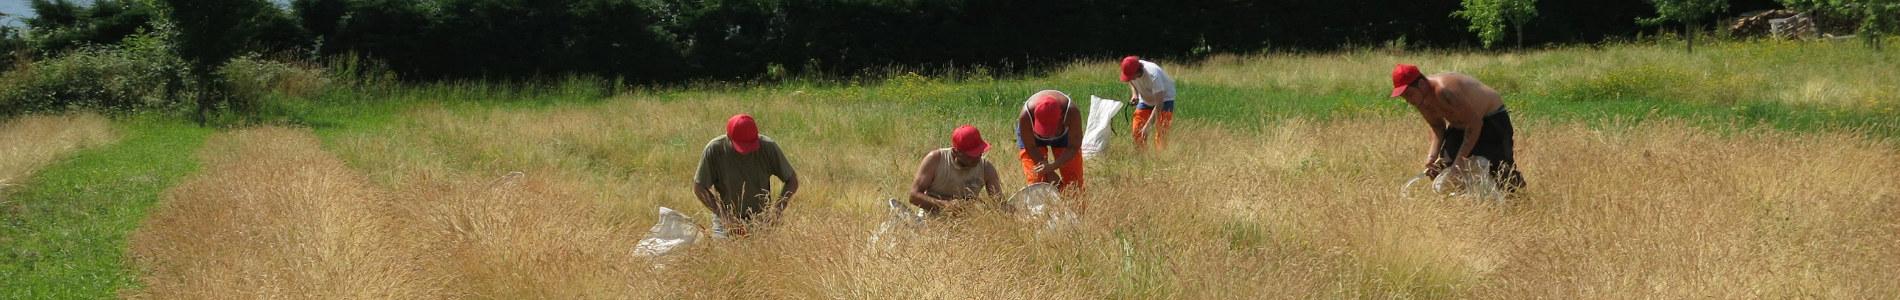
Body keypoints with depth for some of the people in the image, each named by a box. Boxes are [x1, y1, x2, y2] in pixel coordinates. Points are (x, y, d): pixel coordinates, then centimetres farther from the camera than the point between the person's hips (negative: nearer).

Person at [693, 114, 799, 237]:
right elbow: (699, 188, -9)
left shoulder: (768, 147, -12)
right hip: (727, 221, -1)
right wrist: (725, 216, -19)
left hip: (761, 219, 1)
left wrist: (777, 209, -19)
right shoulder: (714, 150, -15)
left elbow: (792, 181, -3)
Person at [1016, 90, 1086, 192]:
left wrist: (1052, 167, -42)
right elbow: (1031, 148, -26)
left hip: (1064, 135, 1)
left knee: (1073, 184, -6)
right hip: (1033, 136, 0)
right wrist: (1049, 173, -28)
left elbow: (1074, 147, -30)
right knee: (1035, 178, -12)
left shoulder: (1072, 112, -41)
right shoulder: (1025, 116, -41)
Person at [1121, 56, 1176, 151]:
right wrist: (1134, 94, -14)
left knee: (1161, 134, -19)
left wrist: (1147, 125, -40)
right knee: (1137, 132, -1)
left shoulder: (1153, 75, -39)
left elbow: (1159, 104, -37)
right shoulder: (1130, 70, -21)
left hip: (1164, 99, -6)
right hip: (1145, 99, 6)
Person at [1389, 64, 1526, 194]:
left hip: (1492, 118, -8)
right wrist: (1431, 158, -17)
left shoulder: (1444, 92, -41)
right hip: (1460, 124, 8)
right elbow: (1437, 128, 0)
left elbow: (1475, 123, -37)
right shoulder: (1421, 99, -13)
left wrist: (1460, 159, -37)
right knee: (1446, 166, -4)